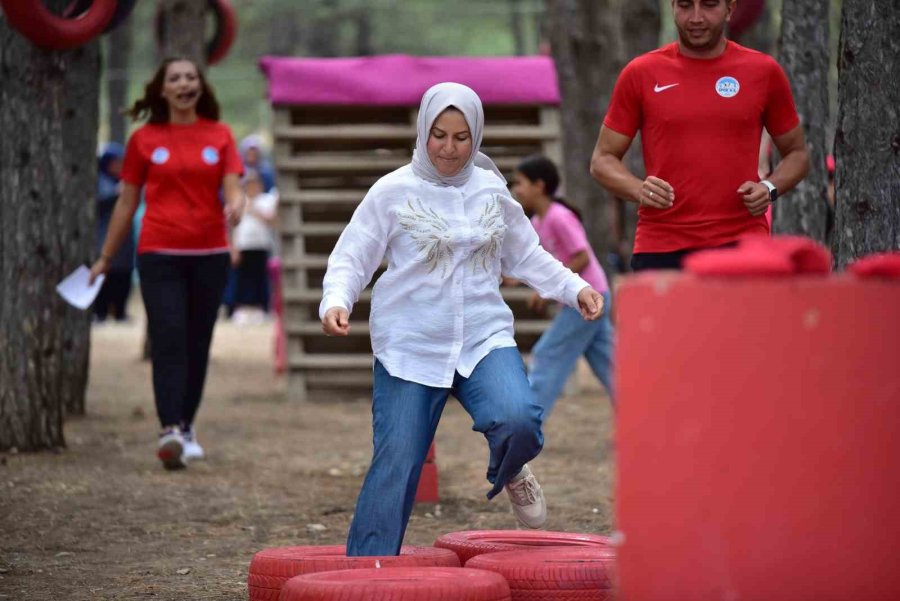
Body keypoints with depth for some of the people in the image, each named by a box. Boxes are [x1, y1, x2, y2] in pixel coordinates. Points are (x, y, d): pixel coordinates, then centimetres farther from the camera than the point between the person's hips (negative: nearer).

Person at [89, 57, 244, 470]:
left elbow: (233, 189, 0)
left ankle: (186, 427, 21)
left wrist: (235, 206, -24)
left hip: (210, 254, 2)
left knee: (197, 343, 8)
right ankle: (170, 431, -23)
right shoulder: (145, 139, 4)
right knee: (168, 340, -13)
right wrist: (105, 258, 13)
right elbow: (126, 202, 10)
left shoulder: (219, 136, 7)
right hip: (160, 254, -2)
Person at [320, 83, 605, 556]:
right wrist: (336, 302, -21)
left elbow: (526, 256, 19)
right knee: (396, 466, -5)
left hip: (484, 337, 2)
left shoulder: (492, 191, 9)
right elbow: (351, 258, -2)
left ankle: (508, 472, 12)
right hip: (409, 345, -2)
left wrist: (575, 289, 7)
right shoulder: (393, 192, -2)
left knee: (518, 420, -25)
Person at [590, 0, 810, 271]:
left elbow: (797, 153, 17)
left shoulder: (764, 71, 7)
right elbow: (603, 159, 10)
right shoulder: (640, 73, 6)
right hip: (660, 252, 1)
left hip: (741, 245, 0)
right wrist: (639, 189, -10)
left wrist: (770, 188, -5)